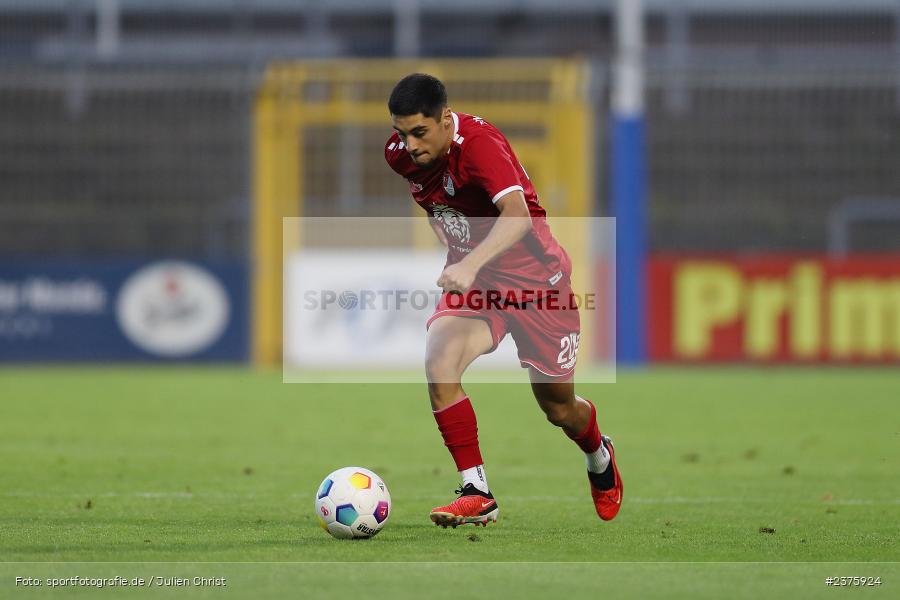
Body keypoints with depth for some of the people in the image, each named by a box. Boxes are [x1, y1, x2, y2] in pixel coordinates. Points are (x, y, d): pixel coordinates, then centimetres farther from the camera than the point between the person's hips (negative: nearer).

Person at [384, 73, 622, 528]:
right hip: (470, 281, 5)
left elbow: (518, 215, -45)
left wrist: (470, 265, -58)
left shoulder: (479, 144, -29)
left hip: (535, 275, -5)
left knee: (559, 408, 10)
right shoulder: (400, 153, -7)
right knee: (438, 363, -26)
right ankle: (476, 494, -20)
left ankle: (600, 458, 46)